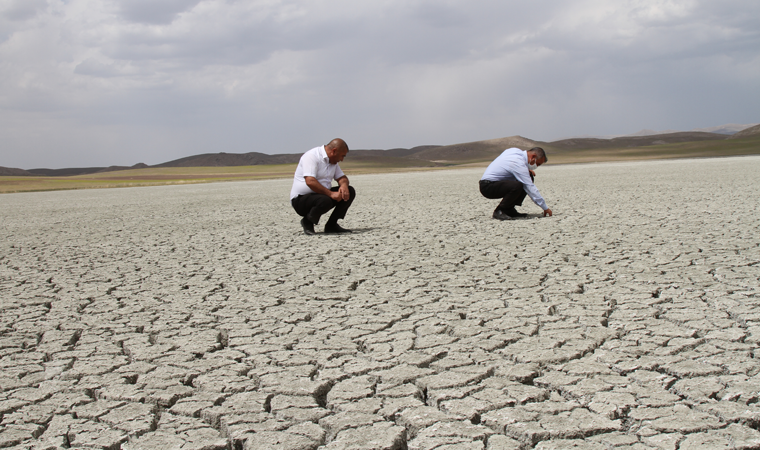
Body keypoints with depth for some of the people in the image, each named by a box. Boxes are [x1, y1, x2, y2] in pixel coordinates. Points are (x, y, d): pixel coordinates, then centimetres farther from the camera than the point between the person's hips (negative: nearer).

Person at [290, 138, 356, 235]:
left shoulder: (333, 161, 11)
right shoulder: (312, 156, -18)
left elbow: (342, 177, 15)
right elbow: (310, 182, -28)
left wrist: (344, 185, -11)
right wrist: (330, 194, -29)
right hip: (301, 199, -9)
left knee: (350, 191, -4)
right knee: (325, 201, -38)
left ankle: (331, 225, 2)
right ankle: (307, 222, -8)